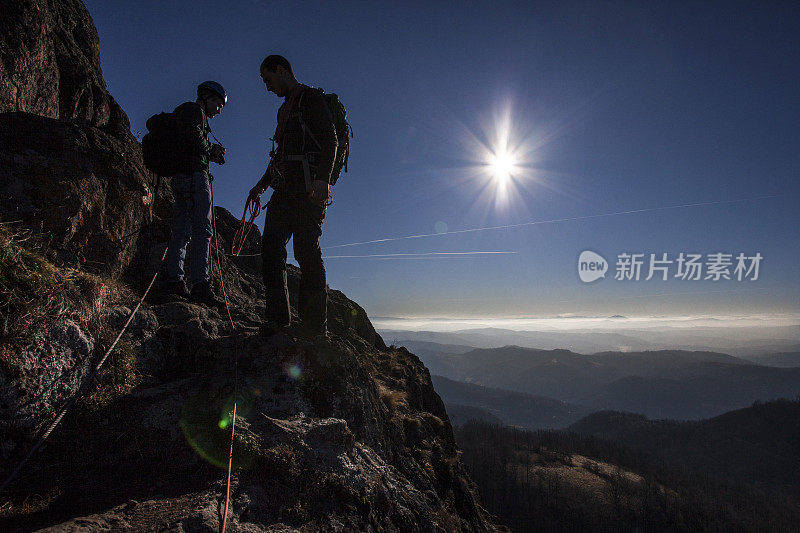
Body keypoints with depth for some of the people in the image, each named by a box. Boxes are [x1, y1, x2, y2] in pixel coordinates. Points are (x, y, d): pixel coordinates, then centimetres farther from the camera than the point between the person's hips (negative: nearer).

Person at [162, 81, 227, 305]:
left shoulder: (183, 111, 32)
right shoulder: (194, 110, 2)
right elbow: (194, 137, -17)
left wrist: (211, 155, 14)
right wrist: (212, 149, -1)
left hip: (179, 177, 10)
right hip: (194, 175, -10)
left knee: (181, 231, 7)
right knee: (202, 230, -15)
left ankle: (174, 280, 6)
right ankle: (200, 284, -21)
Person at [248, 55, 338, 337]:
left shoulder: (311, 98, 3)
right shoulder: (285, 109, 29)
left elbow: (330, 141, -10)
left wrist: (322, 179, -23)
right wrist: (262, 184, 28)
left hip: (308, 189, -9)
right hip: (284, 190, 9)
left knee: (306, 250, -13)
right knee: (271, 245, -2)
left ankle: (315, 323, -10)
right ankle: (278, 316, 0)